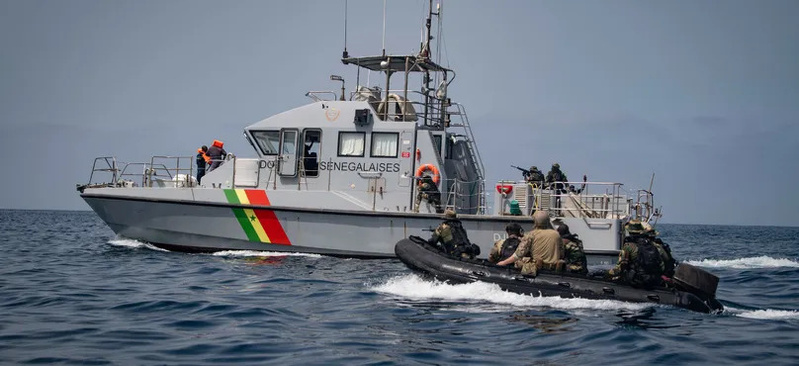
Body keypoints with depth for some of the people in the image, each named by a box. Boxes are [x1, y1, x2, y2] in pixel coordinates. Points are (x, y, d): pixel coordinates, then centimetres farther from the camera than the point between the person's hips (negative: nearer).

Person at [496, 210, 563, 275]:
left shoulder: (531, 235, -2)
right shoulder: (556, 235, 7)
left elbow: (519, 253, -5)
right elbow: (561, 255, 14)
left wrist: (504, 262, 4)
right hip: (554, 269, 4)